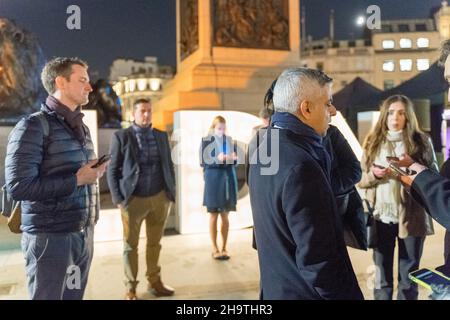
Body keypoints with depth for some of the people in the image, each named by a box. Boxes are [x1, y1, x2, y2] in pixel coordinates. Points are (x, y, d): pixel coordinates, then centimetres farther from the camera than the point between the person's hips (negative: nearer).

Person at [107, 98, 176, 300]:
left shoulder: (161, 136, 9)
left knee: (155, 243, 13)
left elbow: (169, 165, 13)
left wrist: (171, 192, 6)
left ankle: (154, 282, 28)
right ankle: (131, 288, 22)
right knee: (131, 245, 9)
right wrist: (118, 199, -9)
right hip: (133, 200, -3)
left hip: (160, 198, 3)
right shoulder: (121, 136, -1)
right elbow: (113, 170, -2)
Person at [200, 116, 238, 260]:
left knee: (225, 216, 8)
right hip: (213, 182, -3)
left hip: (228, 180, 4)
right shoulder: (206, 140, -3)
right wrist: (217, 159, -22)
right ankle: (215, 249, 13)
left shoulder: (230, 140, 8)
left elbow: (235, 160, 11)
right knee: (213, 216, 5)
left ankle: (224, 247, 18)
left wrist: (233, 158, -12)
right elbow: (202, 162, -8)